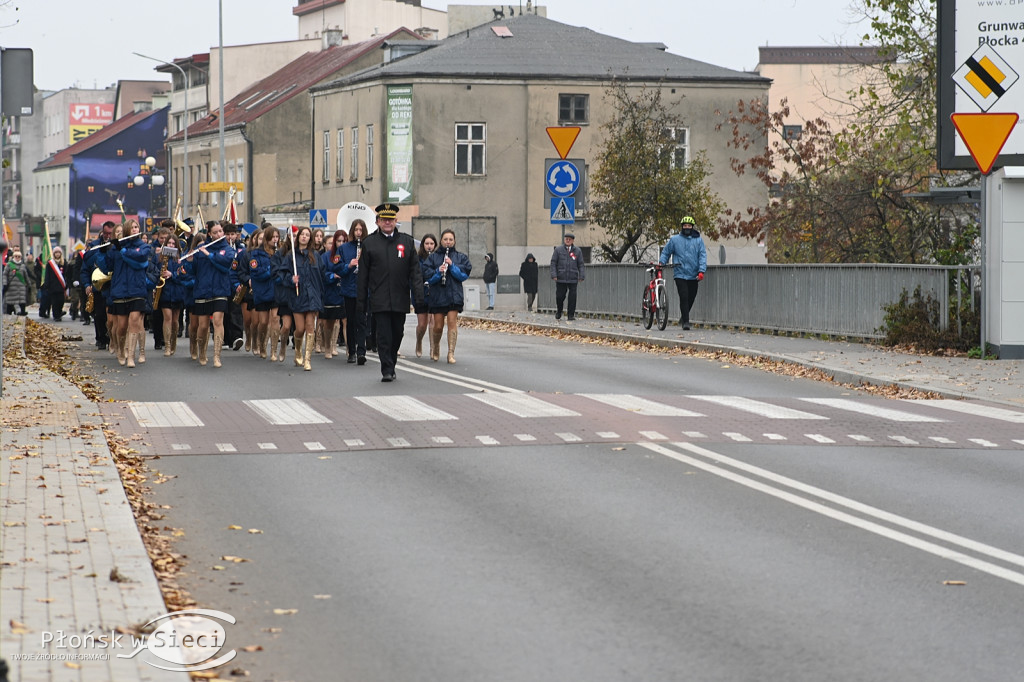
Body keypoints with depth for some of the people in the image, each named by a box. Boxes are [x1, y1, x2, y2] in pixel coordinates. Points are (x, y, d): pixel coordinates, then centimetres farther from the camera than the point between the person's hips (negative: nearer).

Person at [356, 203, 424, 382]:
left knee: (397, 335, 10)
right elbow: (363, 275, 5)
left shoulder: (407, 242, 9)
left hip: (400, 300, 2)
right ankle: (387, 370, -6)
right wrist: (362, 301, 1)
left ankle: (390, 366, 25)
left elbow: (415, 271, 7)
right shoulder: (369, 243, 5)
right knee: (384, 335, -8)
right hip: (379, 299, -2)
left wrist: (419, 295, -4)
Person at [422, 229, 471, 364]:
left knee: (452, 322, -11)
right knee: (438, 326, 3)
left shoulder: (460, 257, 9)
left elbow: (465, 274, -1)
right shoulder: (433, 257, 8)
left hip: (454, 295, 0)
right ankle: (435, 349, 29)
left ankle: (451, 353, -9)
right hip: (437, 295, 0)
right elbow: (427, 275, 0)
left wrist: (452, 266, -13)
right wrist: (438, 271, -18)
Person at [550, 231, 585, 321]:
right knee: (559, 296, 2)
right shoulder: (558, 250, 6)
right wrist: (554, 275, -5)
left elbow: (581, 265, 9)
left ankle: (571, 315, 6)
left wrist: (582, 276, -1)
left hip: (573, 279, 0)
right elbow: (553, 263, 5)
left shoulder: (577, 250, 8)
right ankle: (559, 311, 27)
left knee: (572, 297, -3)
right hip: (561, 278, 0)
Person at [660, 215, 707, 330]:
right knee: (684, 297, -12)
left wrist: (701, 271, -10)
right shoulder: (675, 239, 4)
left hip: (693, 276, 2)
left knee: (691, 298, 9)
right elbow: (666, 252, 14)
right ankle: (685, 321, -5)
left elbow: (702, 255, 1)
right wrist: (661, 262, -2)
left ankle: (683, 317, 31)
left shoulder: (698, 240, 5)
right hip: (680, 274, -2)